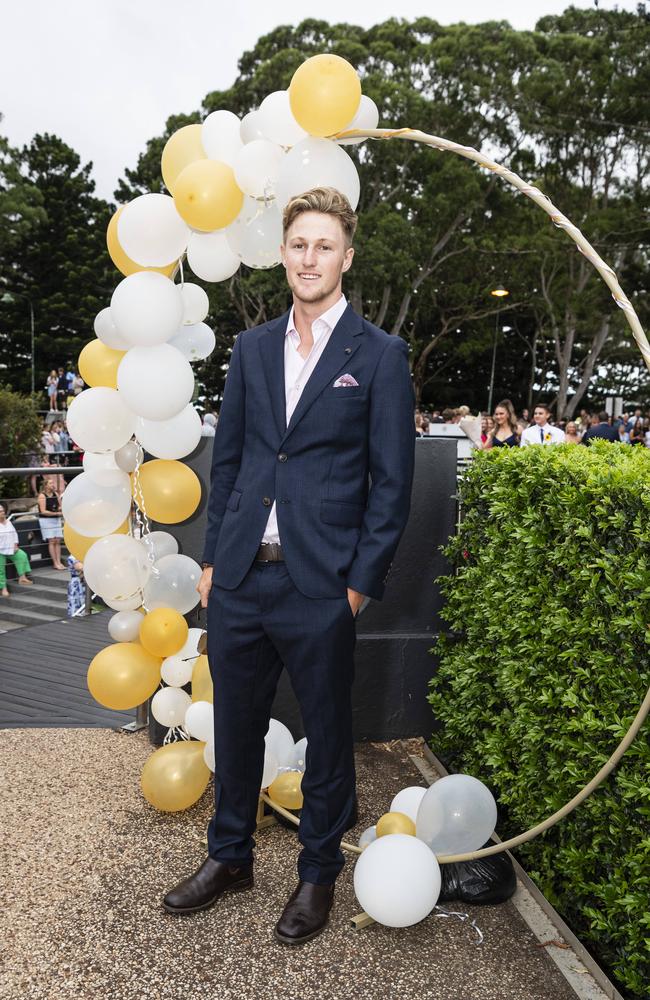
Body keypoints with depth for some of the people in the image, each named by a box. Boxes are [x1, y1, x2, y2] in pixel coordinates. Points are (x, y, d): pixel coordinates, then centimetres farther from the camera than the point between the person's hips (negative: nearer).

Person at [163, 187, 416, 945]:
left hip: (321, 588, -4)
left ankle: (319, 873, 35)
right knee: (235, 725, 18)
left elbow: (391, 482, -5)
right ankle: (229, 856, 41)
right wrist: (213, 557, 8)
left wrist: (362, 582, -9)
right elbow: (227, 458, 12)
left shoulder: (379, 355, -3)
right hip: (240, 578, 5)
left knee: (327, 735, 13)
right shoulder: (252, 347, 11)